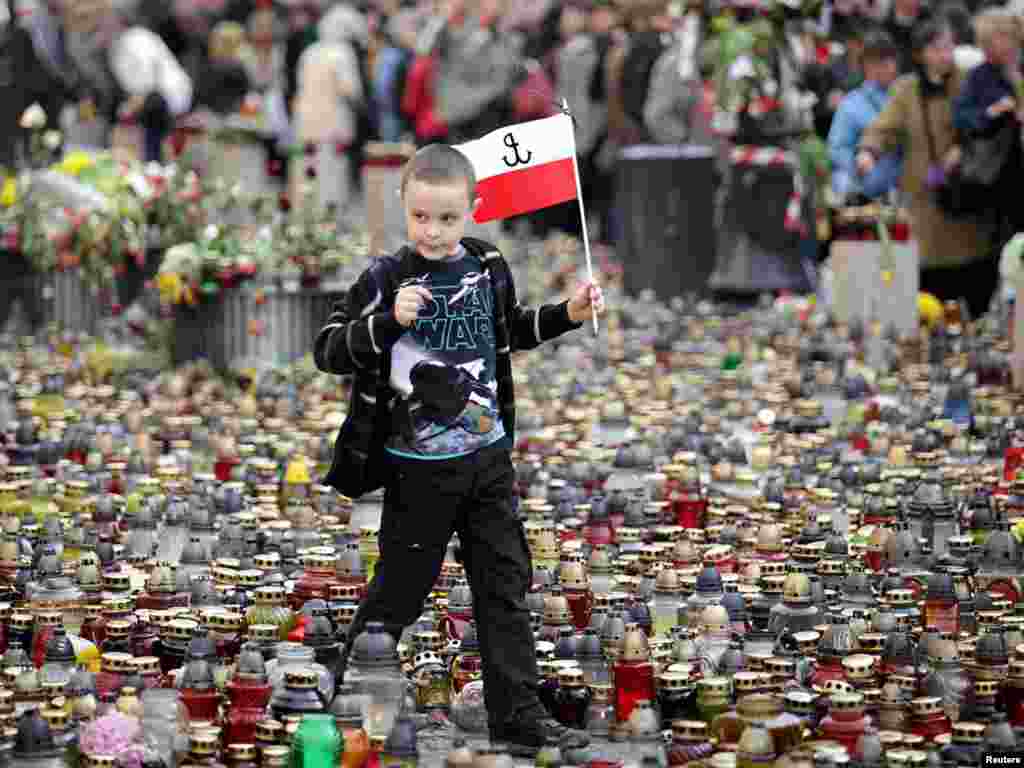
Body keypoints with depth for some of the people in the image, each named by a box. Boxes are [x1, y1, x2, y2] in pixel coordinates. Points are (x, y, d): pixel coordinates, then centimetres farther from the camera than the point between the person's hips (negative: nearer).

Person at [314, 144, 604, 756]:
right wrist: (389, 322, -31)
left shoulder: (488, 269, 1)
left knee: (506, 587, 6)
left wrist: (568, 315, 7)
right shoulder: (387, 280, -14)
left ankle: (518, 715, 11)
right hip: (420, 469, -5)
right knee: (399, 589, 4)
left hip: (487, 458, 5)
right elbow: (328, 351, -16)